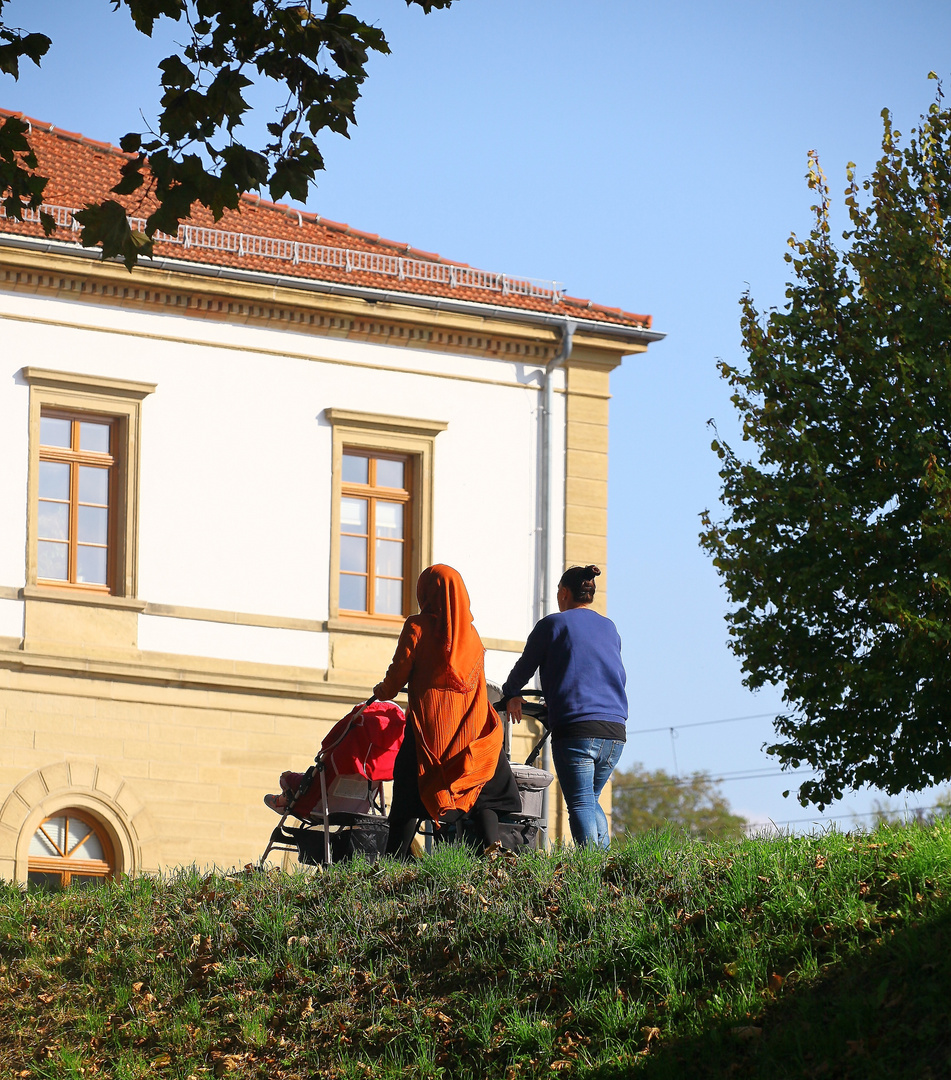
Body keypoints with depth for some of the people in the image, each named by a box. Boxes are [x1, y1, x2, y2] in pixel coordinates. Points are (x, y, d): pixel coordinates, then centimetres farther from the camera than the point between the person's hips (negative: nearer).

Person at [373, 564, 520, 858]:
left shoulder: (418, 626, -1)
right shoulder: (470, 632, 11)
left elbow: (399, 671, -1)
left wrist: (382, 691, 19)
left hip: (428, 723, -3)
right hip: (472, 729, 3)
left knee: (411, 792, 0)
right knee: (482, 791, 9)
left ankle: (394, 859, -5)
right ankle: (492, 847, -9)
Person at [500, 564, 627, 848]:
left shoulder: (552, 624, 3)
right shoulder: (609, 628, 18)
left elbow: (524, 668, 13)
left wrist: (510, 696, 33)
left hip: (575, 728, -5)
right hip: (615, 730, 5)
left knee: (580, 804, -6)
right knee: (591, 800, 18)